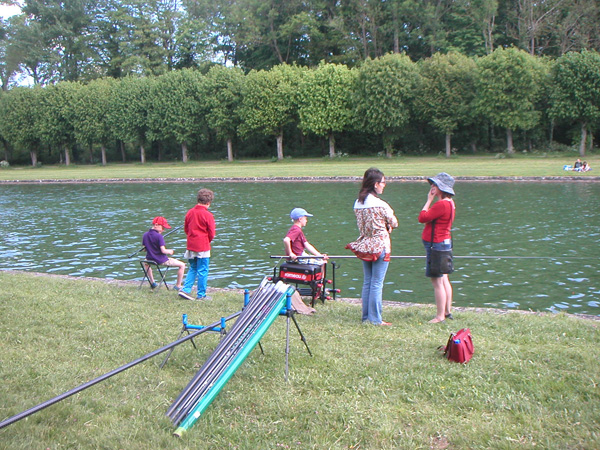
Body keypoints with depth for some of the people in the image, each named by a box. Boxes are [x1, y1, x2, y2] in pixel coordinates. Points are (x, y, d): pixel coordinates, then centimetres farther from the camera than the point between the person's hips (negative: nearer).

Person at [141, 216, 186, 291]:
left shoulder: (145, 235, 2)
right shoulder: (159, 236, -19)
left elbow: (145, 249, 11)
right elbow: (163, 251, -22)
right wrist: (170, 251, -3)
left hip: (150, 259, 7)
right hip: (161, 261, -7)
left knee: (146, 263, 44)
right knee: (182, 265, 1)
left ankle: (152, 283, 40)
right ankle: (178, 286, 6)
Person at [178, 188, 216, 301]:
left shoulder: (190, 212, 5)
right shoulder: (208, 215, -14)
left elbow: (186, 228, 14)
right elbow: (212, 233, -9)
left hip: (191, 246, 6)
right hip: (203, 247, -6)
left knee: (192, 269, 19)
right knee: (202, 271, 3)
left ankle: (185, 290, 10)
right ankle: (201, 295, 9)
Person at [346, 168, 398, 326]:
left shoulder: (357, 203, 4)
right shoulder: (380, 205, -17)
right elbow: (394, 224, -5)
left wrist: (381, 224, 5)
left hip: (364, 245, 7)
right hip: (380, 245, -7)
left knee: (367, 282, 14)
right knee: (377, 283, -1)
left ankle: (366, 317, 19)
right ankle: (375, 319, 4)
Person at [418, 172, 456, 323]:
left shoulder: (441, 204, -21)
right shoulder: (449, 203, 12)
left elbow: (422, 218, -19)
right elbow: (431, 217, 17)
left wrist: (429, 200, -12)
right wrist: (431, 200, 11)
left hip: (437, 245, -11)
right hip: (444, 243, 11)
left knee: (437, 281, -4)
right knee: (444, 279, 17)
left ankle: (440, 316, 2)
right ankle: (447, 312, 26)